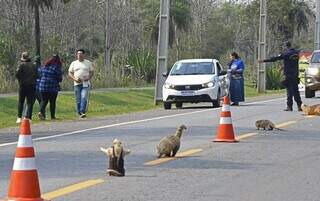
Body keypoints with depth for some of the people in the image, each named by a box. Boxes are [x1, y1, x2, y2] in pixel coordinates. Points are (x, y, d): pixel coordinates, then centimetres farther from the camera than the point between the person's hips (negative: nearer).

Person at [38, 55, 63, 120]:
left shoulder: (43, 67, 8)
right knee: (52, 102, 7)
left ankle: (41, 111, -15)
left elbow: (39, 76, 12)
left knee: (44, 101, 9)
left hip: (42, 87, 3)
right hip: (53, 88, -3)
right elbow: (59, 79, -5)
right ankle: (52, 116, 10)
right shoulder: (56, 67, -7)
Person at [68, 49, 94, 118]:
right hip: (77, 84, 2)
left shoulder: (88, 63, 9)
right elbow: (70, 73, 10)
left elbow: (91, 72, 12)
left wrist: (89, 77, -9)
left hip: (85, 84, -2)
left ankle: (83, 112, -25)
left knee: (84, 98, -19)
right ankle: (79, 113, 10)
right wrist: (75, 79, -9)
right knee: (78, 100, 2)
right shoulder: (73, 63, 11)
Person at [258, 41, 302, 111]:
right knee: (296, 91, 10)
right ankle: (299, 106, 9)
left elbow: (275, 58, -9)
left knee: (289, 90, -2)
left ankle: (289, 106, -2)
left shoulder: (286, 54, -10)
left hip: (288, 75, -6)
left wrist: (263, 61, -5)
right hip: (296, 74, 6)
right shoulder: (296, 53, 9)